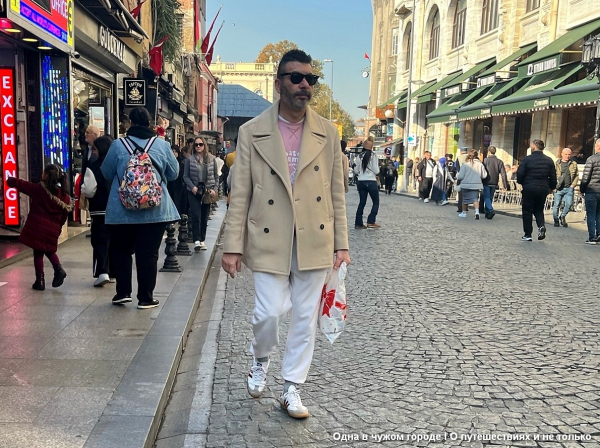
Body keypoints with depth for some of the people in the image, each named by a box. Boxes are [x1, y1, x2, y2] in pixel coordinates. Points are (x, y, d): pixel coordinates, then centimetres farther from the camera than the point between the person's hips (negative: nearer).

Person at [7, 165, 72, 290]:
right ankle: (58, 269, 3)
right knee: (49, 251, 24)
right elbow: (64, 215, 8)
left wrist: (10, 181, 18)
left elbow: (20, 184, -2)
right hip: (52, 229, 4)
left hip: (37, 227, -4)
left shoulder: (38, 189, -9)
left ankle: (40, 281, 8)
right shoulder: (64, 195, 1)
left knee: (38, 253, 6)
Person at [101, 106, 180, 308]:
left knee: (121, 250, 17)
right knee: (148, 253, 5)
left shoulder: (118, 145, -5)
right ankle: (145, 298, 10)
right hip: (155, 210, 0)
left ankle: (123, 292, 16)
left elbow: (106, 173, 6)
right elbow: (174, 173, 8)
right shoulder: (162, 145, -2)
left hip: (122, 210, 0)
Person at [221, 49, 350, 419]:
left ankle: (292, 389, 25)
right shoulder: (252, 132, -1)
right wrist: (233, 246, -5)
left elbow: (337, 192, 6)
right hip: (269, 241, -2)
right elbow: (240, 193, -2)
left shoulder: (328, 134, 4)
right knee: (268, 312, -4)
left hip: (315, 241, 2)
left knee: (306, 318, 8)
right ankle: (261, 360, 30)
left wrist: (341, 244, 4)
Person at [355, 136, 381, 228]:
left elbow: (356, 171, 7)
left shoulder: (359, 156, 3)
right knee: (376, 202, 9)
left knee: (362, 202, 11)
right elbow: (376, 171, -9)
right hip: (371, 182, -4)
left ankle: (358, 223, 9)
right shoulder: (373, 156, -7)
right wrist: (377, 168, 11)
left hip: (361, 182, 4)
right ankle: (371, 221, 0)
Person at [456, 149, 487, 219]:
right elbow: (484, 176, -1)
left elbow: (460, 176, -9)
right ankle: (477, 211, -17)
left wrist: (457, 177, 13)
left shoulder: (465, 164, -11)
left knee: (465, 198, 14)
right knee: (475, 198, 3)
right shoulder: (480, 164, -5)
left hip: (466, 185, -1)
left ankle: (464, 212, 27)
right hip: (476, 185, 1)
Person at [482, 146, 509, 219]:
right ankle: (487, 212, 20)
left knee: (486, 197, -2)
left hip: (487, 183, -4)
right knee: (490, 198, 14)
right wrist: (506, 184, 0)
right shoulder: (499, 162, 3)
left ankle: (491, 210, -22)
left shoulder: (485, 160, -6)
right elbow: (503, 174, -1)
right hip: (494, 183, 4)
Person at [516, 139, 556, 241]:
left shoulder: (527, 159, -8)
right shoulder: (549, 161, 5)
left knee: (527, 211, 6)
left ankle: (527, 234, 7)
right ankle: (541, 225, -8)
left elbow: (520, 174, -9)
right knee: (539, 209, 19)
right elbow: (553, 177, 6)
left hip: (529, 188, -4)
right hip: (543, 189, 4)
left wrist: (522, 183, 11)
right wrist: (551, 187, 20)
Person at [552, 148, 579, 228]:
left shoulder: (574, 164, 10)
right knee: (556, 205, 0)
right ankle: (556, 221, 13)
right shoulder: (557, 164, 5)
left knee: (569, 204, -7)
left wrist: (573, 185, 2)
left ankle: (562, 217, 19)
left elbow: (577, 176, 13)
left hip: (569, 188, 1)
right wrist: (555, 185, -5)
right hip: (558, 188, -1)